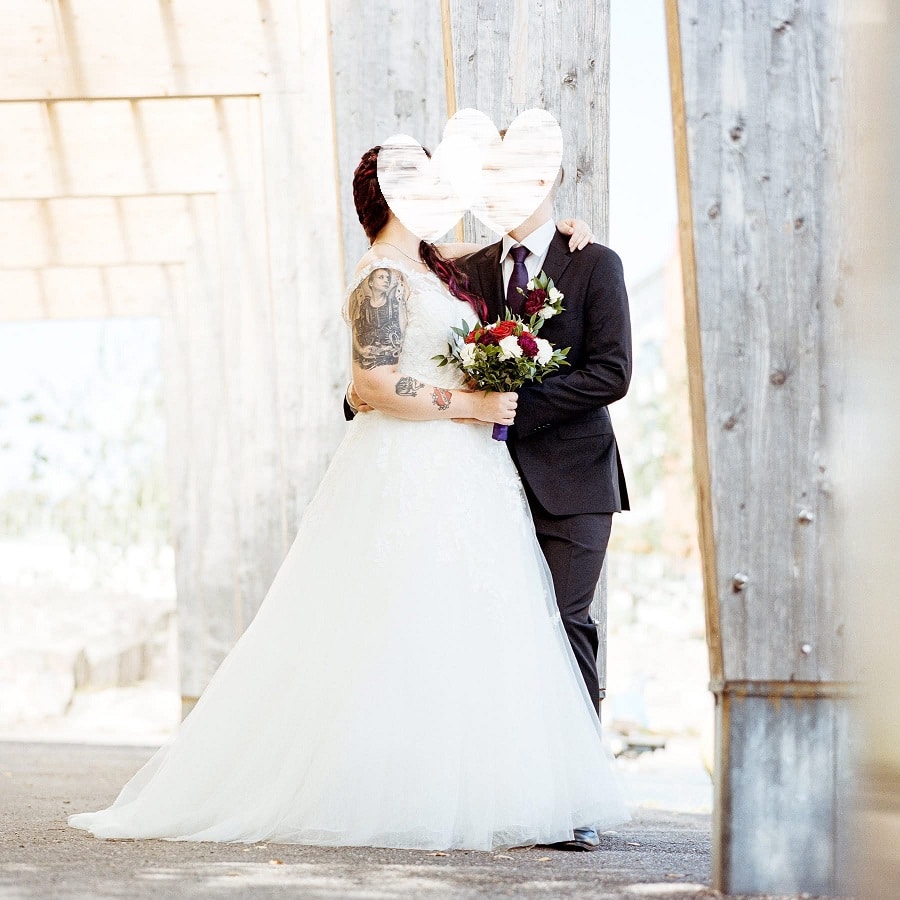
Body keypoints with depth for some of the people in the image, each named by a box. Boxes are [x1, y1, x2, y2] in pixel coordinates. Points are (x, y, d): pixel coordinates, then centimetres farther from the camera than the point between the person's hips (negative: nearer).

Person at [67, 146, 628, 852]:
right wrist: (472, 405, -17)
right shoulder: (383, 278, -11)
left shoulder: (431, 267, 16)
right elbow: (376, 383, -20)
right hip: (412, 474, -10)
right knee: (403, 632, -7)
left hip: (458, 476, 10)